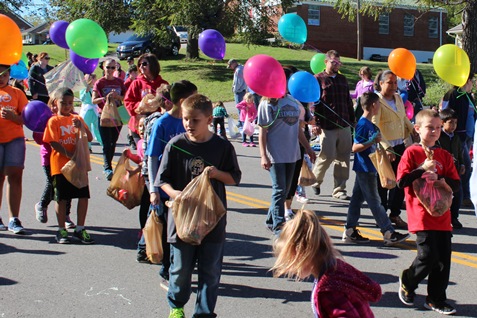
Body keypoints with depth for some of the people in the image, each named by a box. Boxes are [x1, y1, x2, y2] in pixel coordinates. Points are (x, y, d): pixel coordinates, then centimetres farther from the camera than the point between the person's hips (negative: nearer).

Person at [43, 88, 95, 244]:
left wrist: (81, 127, -12)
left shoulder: (77, 119, 12)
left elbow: (89, 138, 6)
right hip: (60, 165, -4)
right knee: (62, 198, 4)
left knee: (83, 196, 1)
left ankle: (80, 229, 12)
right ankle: (61, 230, 16)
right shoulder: (54, 121, -1)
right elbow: (53, 142, -10)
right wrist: (68, 153, -22)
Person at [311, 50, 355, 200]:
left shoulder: (342, 79, 17)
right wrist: (315, 124, -14)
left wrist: (352, 119, 18)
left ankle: (339, 189, 14)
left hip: (344, 126, 6)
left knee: (343, 158, 5)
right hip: (327, 126, -6)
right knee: (327, 156, -7)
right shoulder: (318, 79, -1)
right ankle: (315, 181, 19)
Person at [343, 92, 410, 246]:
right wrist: (373, 141, -26)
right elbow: (355, 148, -21)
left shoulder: (369, 124, 12)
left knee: (357, 198, 11)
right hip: (365, 169, -10)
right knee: (374, 201, -4)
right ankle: (389, 234, 1)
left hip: (367, 168, 10)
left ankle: (349, 231, 16)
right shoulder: (363, 124, -18)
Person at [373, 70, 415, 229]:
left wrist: (414, 131, 18)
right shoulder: (377, 101, -13)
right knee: (383, 183, 4)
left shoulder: (398, 98, 11)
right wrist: (386, 148, -28)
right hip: (384, 148, -7)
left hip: (399, 146, 7)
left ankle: (395, 215, 23)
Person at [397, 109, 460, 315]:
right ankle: (407, 282, 21)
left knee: (443, 258, 5)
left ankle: (436, 299, 19)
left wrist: (438, 177, -11)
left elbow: (456, 184, 5)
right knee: (428, 256, -8)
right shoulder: (412, 153, -2)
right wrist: (422, 169, -16)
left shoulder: (444, 155, 10)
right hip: (421, 215, -5)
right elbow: (401, 182, -10)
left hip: (442, 215, 5)